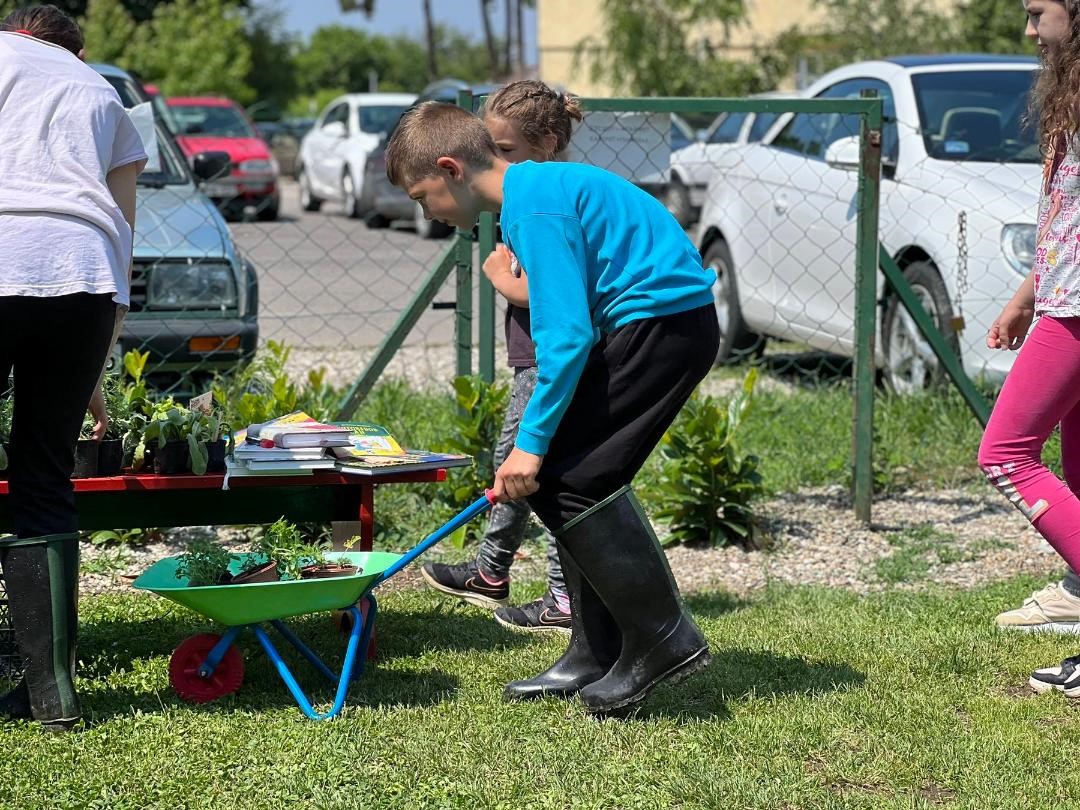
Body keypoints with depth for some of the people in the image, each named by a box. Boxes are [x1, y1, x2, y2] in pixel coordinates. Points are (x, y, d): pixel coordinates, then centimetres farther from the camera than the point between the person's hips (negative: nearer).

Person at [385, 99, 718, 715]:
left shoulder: (534, 208, -16)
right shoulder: (540, 188, 16)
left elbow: (567, 335, -21)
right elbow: (570, 322, 20)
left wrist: (533, 441, -15)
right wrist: (536, 439, 19)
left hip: (664, 321, -10)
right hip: (667, 323, 10)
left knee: (566, 482, -10)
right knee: (570, 474, 11)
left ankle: (664, 640, -4)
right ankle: (597, 657, 16)